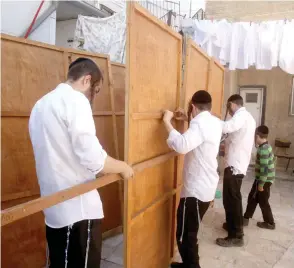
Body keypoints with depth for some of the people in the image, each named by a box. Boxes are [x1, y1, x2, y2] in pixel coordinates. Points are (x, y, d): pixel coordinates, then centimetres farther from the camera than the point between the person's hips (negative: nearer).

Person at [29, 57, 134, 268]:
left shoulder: (41, 104, 14)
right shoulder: (75, 100, -15)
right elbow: (94, 159, -23)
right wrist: (124, 167, -5)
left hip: (54, 205, 9)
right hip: (78, 208, -9)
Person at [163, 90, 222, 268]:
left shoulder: (200, 123, -22)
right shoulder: (215, 122, 6)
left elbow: (182, 145, -39)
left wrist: (167, 122, -26)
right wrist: (188, 120, 23)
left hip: (196, 189, -10)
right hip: (206, 186, 10)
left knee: (185, 235, 4)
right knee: (189, 231, 24)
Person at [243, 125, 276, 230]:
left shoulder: (263, 149, -24)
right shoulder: (266, 146, 7)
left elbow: (264, 168, -26)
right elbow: (271, 160, 18)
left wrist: (261, 184, -19)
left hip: (264, 180, -10)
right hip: (262, 178, 10)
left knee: (263, 202, 6)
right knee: (252, 198, 14)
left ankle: (270, 223, 23)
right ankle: (246, 219, 21)